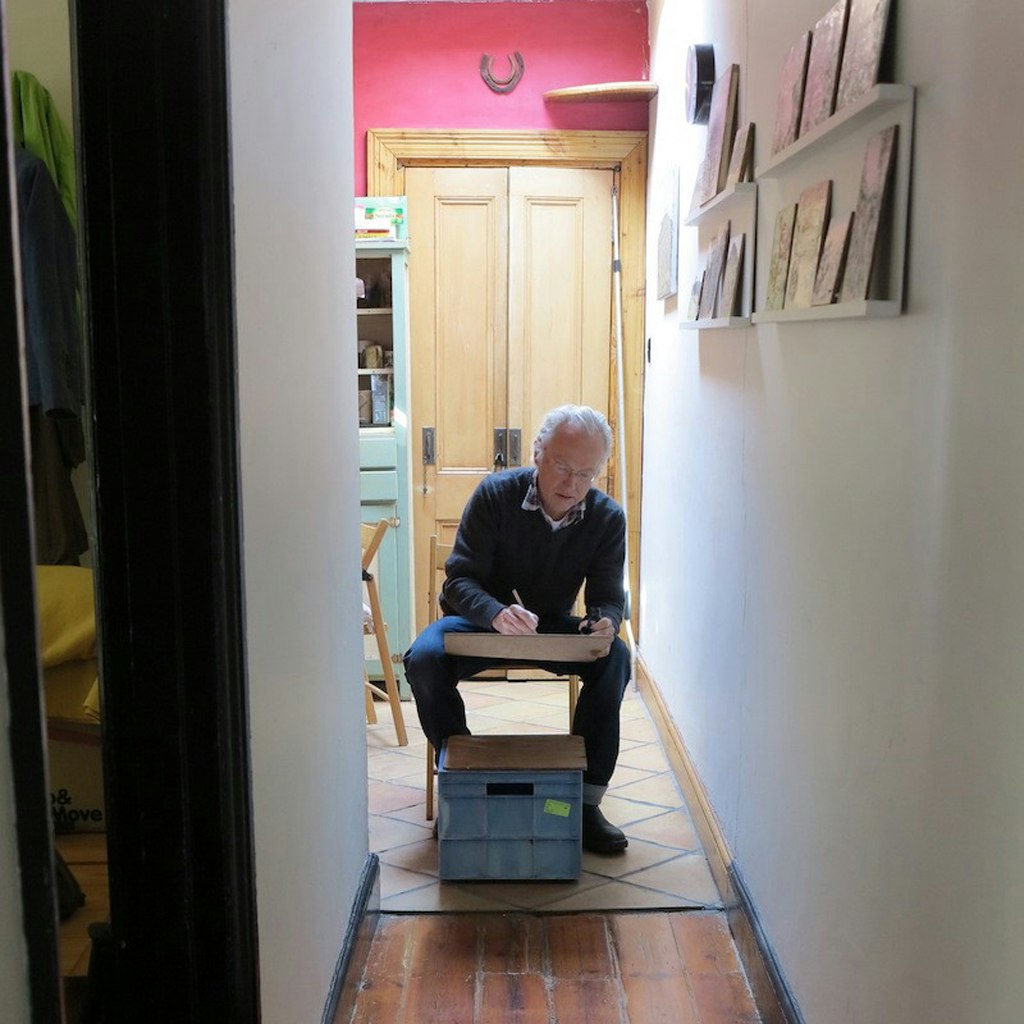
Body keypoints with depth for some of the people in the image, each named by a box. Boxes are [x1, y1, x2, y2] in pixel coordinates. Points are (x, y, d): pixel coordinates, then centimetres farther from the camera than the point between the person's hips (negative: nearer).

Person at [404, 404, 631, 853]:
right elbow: (460, 580, -21)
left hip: (553, 625, 2)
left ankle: (586, 799, -18)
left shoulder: (607, 517, -11)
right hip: (481, 619, -1)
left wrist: (604, 622, -38)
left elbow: (608, 596, -10)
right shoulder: (494, 495, -18)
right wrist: (496, 613, -45)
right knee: (423, 659, -32)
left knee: (615, 658, -28)